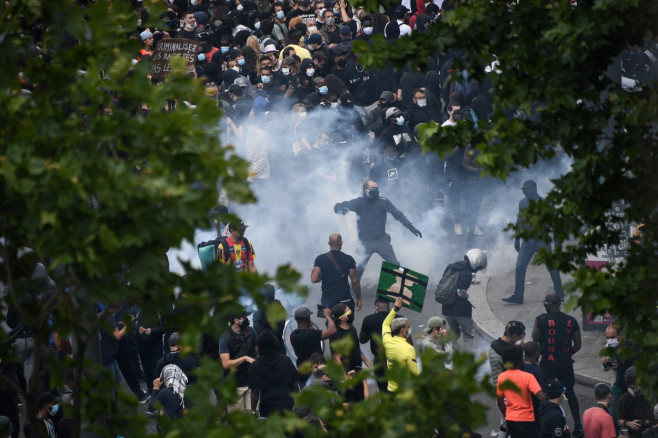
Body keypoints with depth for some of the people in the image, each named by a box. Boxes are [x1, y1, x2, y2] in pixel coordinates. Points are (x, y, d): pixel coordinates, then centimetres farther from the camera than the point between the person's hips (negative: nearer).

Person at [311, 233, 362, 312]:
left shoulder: (320, 259, -3)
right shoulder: (349, 259, -3)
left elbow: (314, 279, -10)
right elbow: (355, 281, -3)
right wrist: (359, 299, 7)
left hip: (327, 299, 1)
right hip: (345, 299, -1)